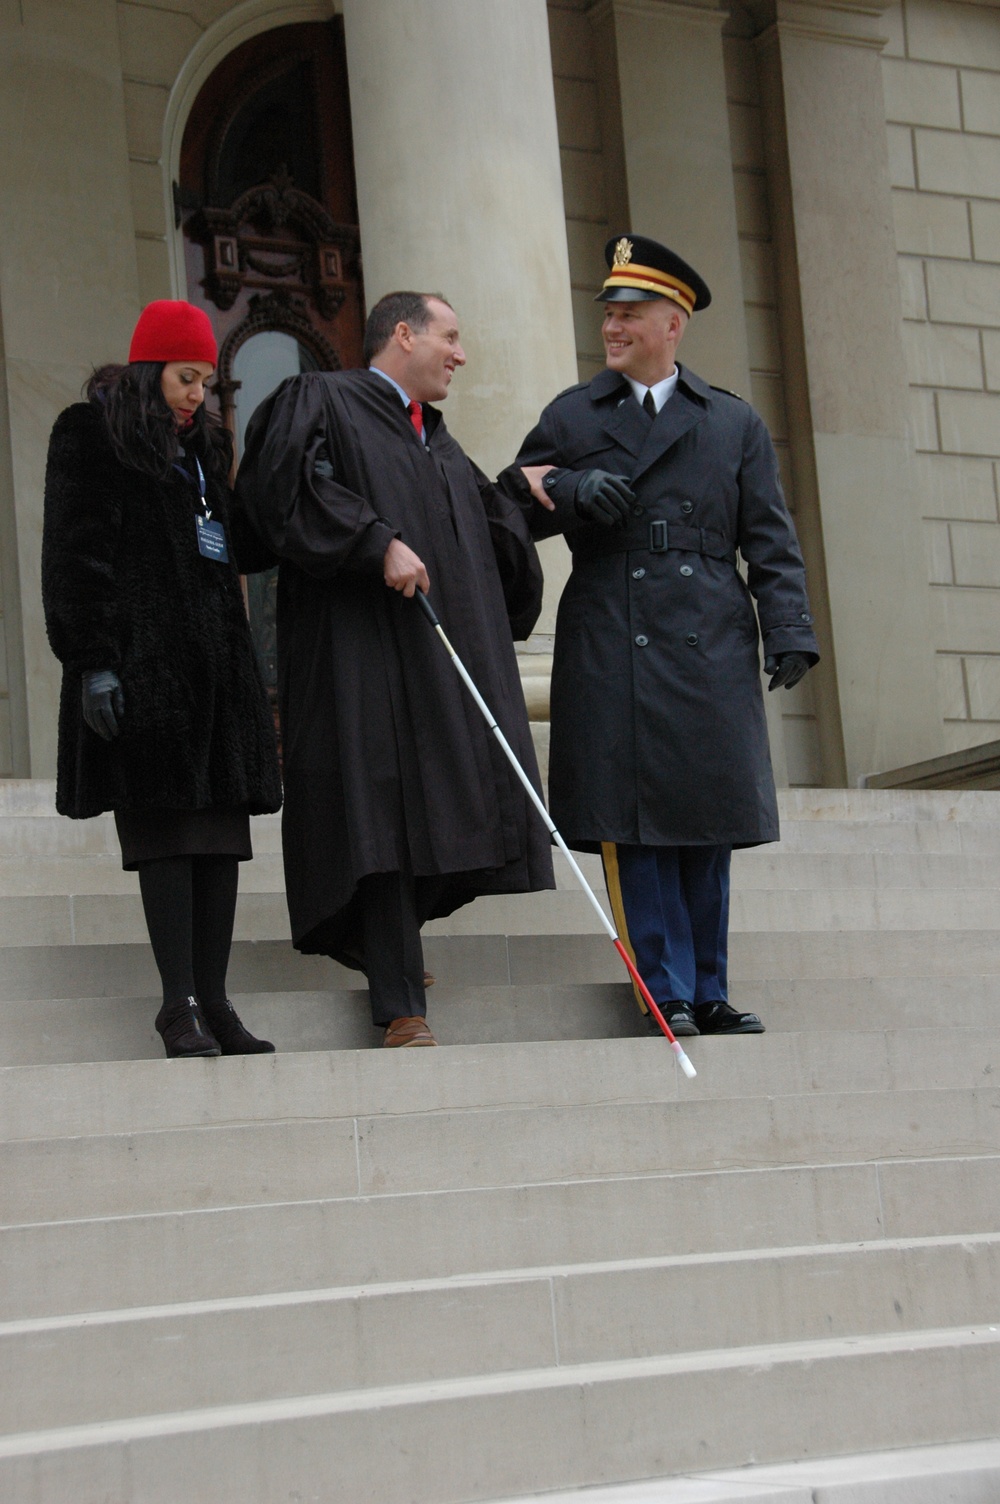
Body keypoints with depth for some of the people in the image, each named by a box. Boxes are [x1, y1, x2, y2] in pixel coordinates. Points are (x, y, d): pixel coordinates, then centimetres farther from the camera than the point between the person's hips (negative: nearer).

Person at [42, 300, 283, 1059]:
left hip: (215, 658, 7)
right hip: (142, 661, -7)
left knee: (222, 829, 1)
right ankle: (181, 1003, -9)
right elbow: (74, 555, -7)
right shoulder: (90, 435, 1)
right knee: (166, 827, -10)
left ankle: (213, 999, 3)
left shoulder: (204, 444, 22)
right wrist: (91, 660, -15)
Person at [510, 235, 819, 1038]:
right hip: (610, 648, 0)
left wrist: (790, 631, -4)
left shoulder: (735, 423, 14)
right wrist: (570, 494, -8)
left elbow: (771, 541, 9)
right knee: (633, 825, -5)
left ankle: (709, 996, 12)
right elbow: (518, 511, 12)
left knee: (709, 824, 3)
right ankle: (668, 996, 1)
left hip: (709, 643, 1)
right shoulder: (570, 416, 15)